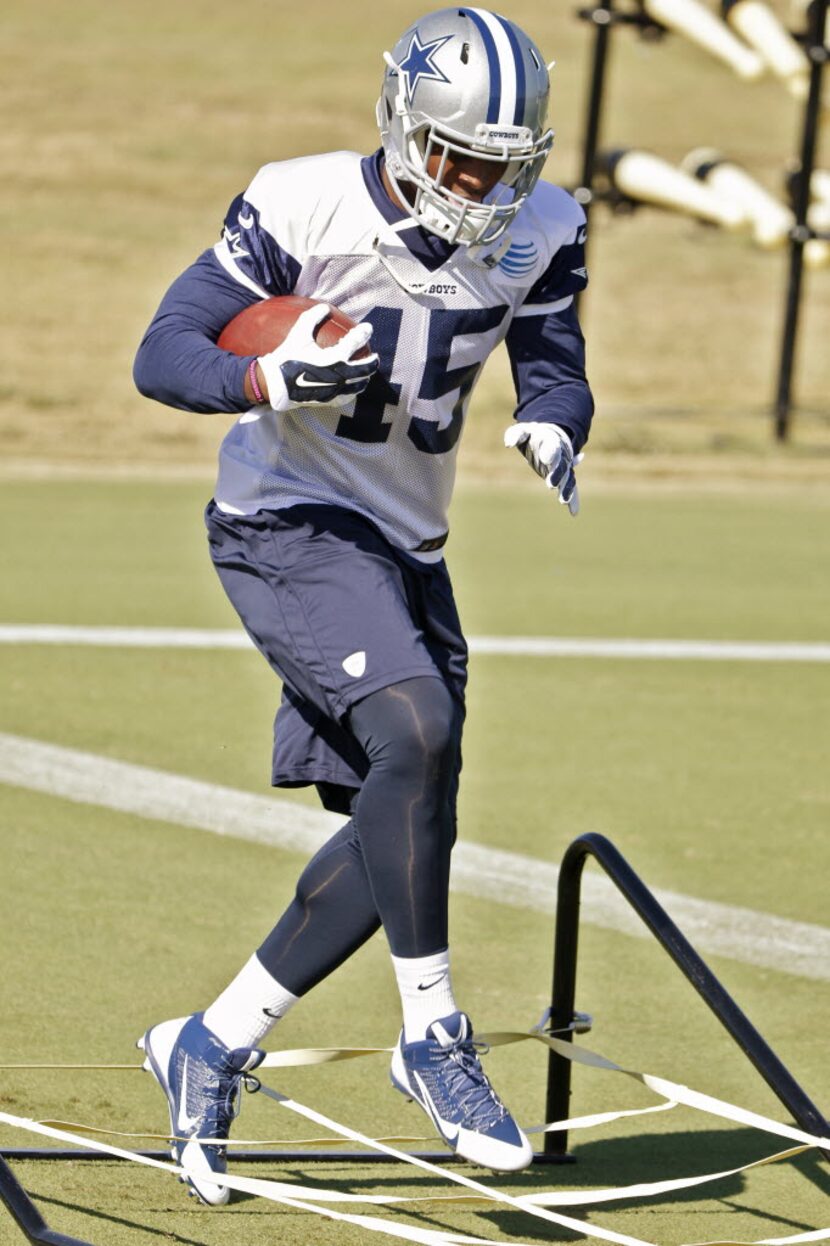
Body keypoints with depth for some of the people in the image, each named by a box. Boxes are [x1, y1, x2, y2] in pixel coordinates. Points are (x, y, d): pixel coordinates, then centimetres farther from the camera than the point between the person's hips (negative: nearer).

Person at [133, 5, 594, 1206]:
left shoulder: (537, 235, -3)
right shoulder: (301, 210, -17)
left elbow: (556, 371, 5)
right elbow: (164, 355, -15)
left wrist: (551, 426, -19)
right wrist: (273, 380, -34)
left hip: (403, 552, 7)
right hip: (287, 527, -7)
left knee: (403, 835, 2)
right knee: (415, 735, -27)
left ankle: (211, 1047, 15)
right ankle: (433, 1037, -17)